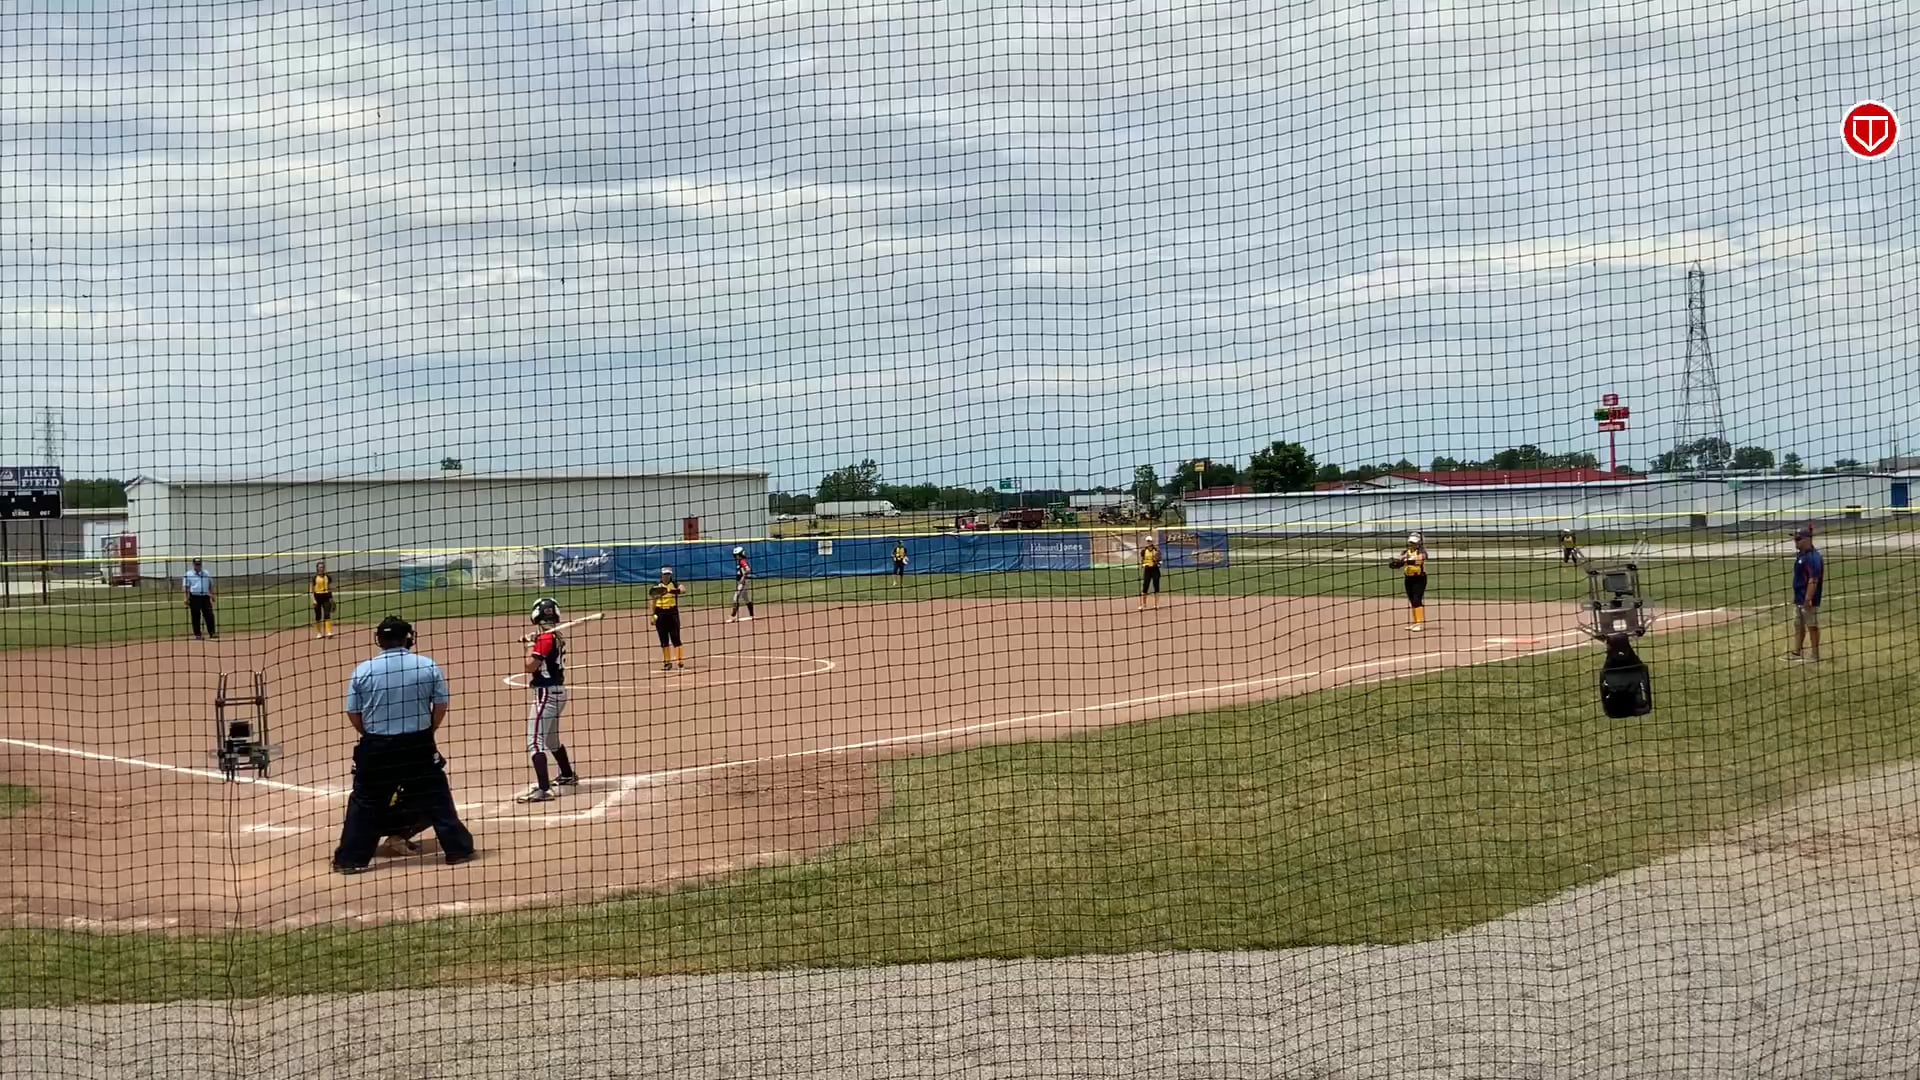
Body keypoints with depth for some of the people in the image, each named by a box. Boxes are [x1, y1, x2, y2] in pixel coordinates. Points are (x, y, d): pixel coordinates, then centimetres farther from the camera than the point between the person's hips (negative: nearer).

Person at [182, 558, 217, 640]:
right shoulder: (188, 574, 3)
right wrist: (186, 598, -12)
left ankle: (212, 633, 1)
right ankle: (197, 634, 5)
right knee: (195, 616, 0)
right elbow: (186, 587, -2)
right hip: (194, 597, -3)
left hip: (205, 597, 3)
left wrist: (212, 595, 10)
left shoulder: (206, 573, 14)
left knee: (209, 615, -2)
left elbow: (210, 585, 19)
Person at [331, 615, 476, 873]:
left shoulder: (363, 671, -4)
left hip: (376, 748, 0)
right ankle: (458, 848, 16)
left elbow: (353, 714, 1)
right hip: (419, 746, 0)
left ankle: (350, 859, 10)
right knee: (436, 798, 12)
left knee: (365, 803, 9)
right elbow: (441, 706, 0)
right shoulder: (428, 667, -4)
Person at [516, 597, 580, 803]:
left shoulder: (545, 638, -17)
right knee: (551, 738, 28)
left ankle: (543, 789, -21)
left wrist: (531, 645, -5)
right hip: (558, 691, 10)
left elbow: (530, 666, -19)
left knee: (535, 742, -13)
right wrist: (535, 643, 5)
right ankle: (567, 776, 44)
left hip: (546, 693, -10)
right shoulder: (558, 637, 10)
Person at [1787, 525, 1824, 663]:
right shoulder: (1801, 555, 12)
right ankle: (1796, 652, 22)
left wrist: (1808, 599, -26)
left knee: (1812, 626, -1)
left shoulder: (1813, 557, -19)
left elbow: (1813, 580, -23)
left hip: (1808, 600, -10)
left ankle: (1814, 654, 7)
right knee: (1798, 625, 15)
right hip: (1799, 598, 10)